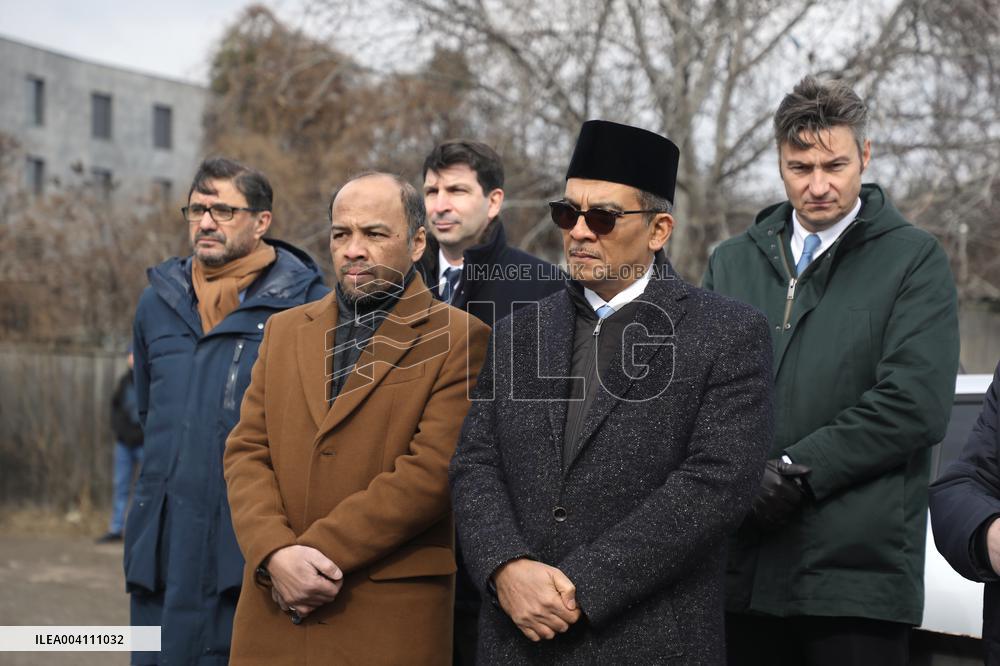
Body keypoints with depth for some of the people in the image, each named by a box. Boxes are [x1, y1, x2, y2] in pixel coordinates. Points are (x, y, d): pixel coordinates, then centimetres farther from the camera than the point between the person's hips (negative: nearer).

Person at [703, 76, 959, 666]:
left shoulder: (914, 258, 2)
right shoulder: (732, 263, 16)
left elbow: (916, 405, -9)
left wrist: (796, 469, -11)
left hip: (857, 572, -4)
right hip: (742, 570, 4)